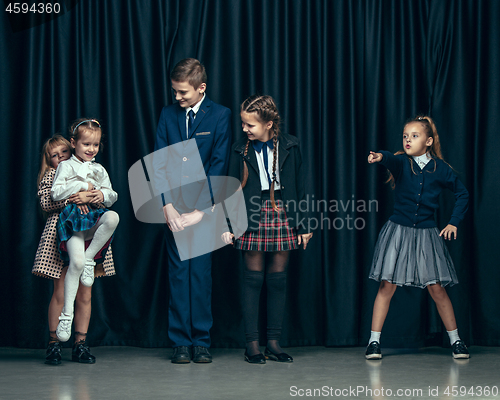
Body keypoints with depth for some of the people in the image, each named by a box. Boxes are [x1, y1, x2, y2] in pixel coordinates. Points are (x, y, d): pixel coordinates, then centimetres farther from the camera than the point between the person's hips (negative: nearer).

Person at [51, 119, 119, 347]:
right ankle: (66, 313, -20)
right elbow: (55, 193, 0)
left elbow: (112, 196, 23)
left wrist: (103, 195, -1)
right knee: (76, 261, -26)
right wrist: (82, 186, -3)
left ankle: (90, 259, -18)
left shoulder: (100, 170, 26)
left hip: (95, 219, 4)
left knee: (112, 217, -35)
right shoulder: (66, 166, 13)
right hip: (73, 216, -4)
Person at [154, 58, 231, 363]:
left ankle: (202, 342, 6)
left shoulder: (220, 115, 0)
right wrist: (167, 206, -7)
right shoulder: (168, 115, 10)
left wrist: (200, 211, -11)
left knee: (201, 273, -2)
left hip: (204, 208, -2)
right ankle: (181, 343, 6)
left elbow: (219, 166, -5)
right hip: (174, 207, 2)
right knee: (178, 274, 2)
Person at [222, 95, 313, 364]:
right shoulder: (240, 150, 2)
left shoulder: (288, 146, 2)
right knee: (253, 278, -1)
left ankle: (274, 342, 11)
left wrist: (302, 224, 5)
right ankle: (252, 344, 4)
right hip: (253, 217, -1)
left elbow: (298, 187, 6)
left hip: (282, 215, 1)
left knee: (278, 279, 4)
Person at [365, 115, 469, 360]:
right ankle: (374, 341, 2)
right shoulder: (402, 162, -4)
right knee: (387, 285, -4)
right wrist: (380, 156, -53)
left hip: (426, 233, 1)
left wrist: (454, 222, 7)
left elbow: (462, 193, 14)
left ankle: (455, 340, 14)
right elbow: (392, 160, -30)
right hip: (398, 230, 0)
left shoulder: (440, 168, 0)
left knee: (436, 288, -1)